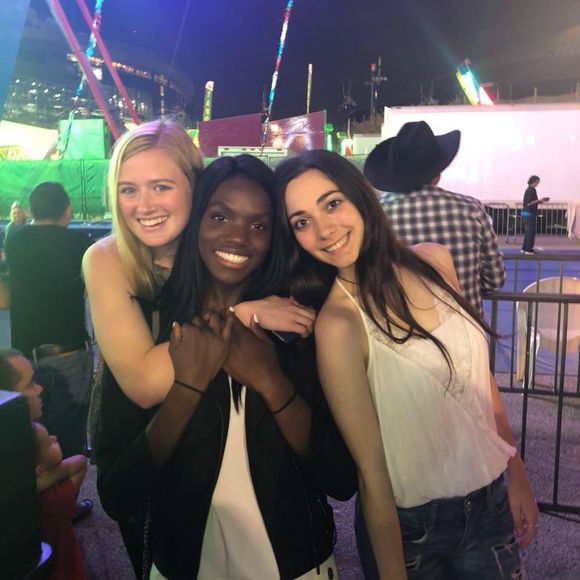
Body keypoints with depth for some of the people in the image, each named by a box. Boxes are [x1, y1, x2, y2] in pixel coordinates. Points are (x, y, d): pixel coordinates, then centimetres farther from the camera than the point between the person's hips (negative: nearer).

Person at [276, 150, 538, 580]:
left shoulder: (434, 262, -7)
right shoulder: (338, 323, -23)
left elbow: (481, 374, 4)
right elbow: (372, 474, -19)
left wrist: (518, 474, 9)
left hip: (494, 500, 5)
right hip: (413, 526, -5)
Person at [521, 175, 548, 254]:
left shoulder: (530, 189, 15)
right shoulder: (531, 190, -14)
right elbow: (529, 202, -21)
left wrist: (540, 200, 12)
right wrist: (539, 200, -14)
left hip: (527, 213, 10)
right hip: (529, 213, -10)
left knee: (528, 231, 15)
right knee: (530, 231, -5)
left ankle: (525, 248, 20)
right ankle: (528, 249, -1)